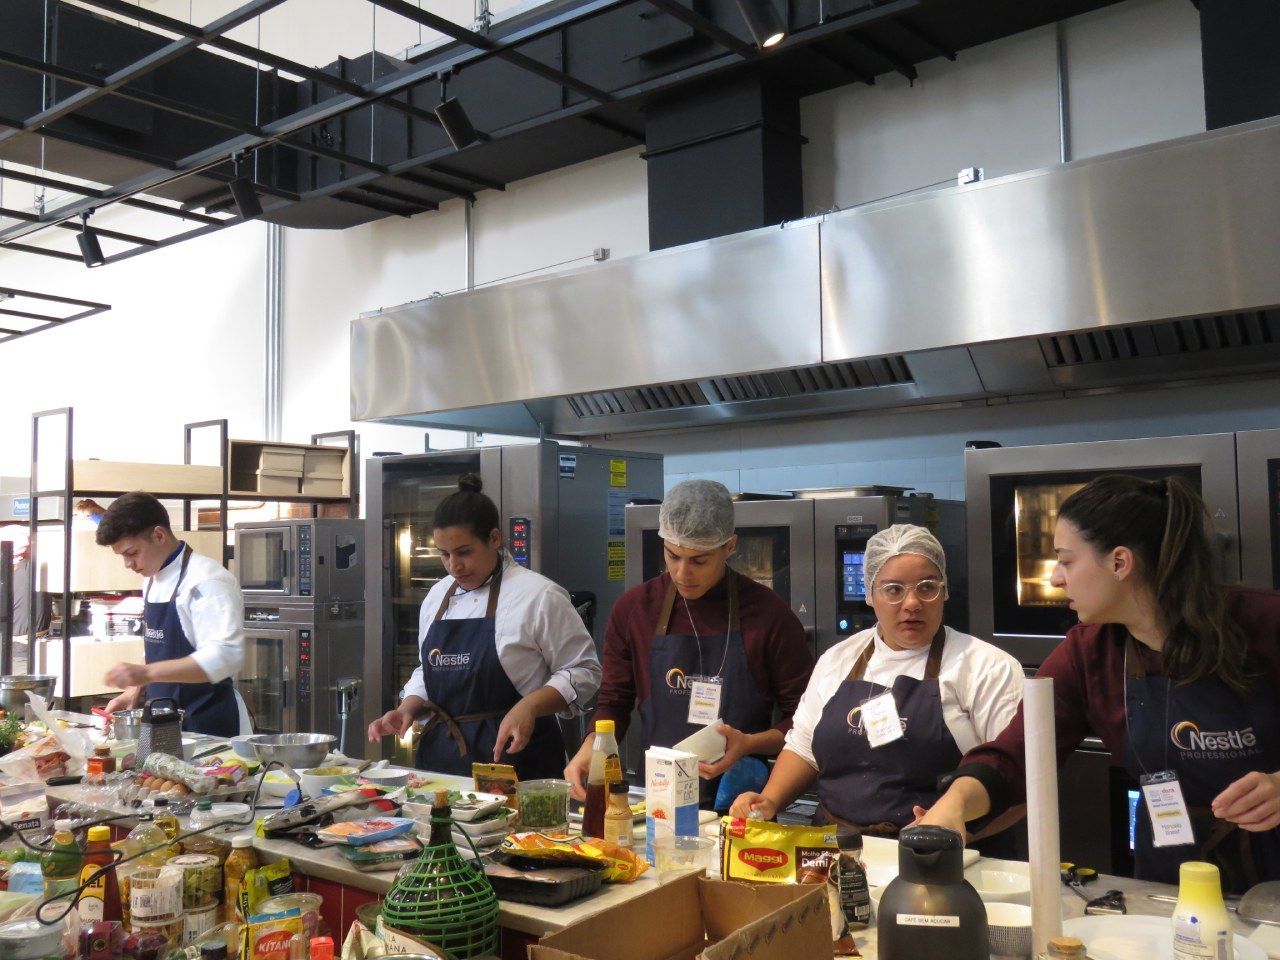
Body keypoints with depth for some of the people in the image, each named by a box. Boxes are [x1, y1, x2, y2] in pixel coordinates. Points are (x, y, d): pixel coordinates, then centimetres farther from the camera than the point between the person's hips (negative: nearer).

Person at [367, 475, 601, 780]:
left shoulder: (538, 595, -10)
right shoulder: (437, 596, 11)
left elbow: (583, 672, -9)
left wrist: (529, 707, -22)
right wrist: (407, 711, 3)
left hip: (510, 753, -5)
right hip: (441, 755, 5)